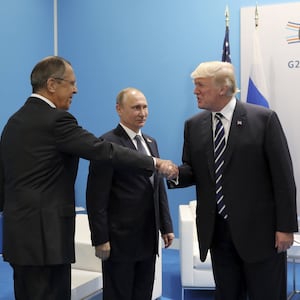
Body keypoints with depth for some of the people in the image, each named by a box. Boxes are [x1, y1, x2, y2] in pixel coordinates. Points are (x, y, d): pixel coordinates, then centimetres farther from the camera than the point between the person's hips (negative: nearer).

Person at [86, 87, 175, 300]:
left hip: (148, 239, 7)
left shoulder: (151, 142, 13)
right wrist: (101, 239, -16)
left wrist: (166, 226, 13)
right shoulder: (108, 144, -12)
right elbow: (96, 197, -14)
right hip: (120, 240, -7)